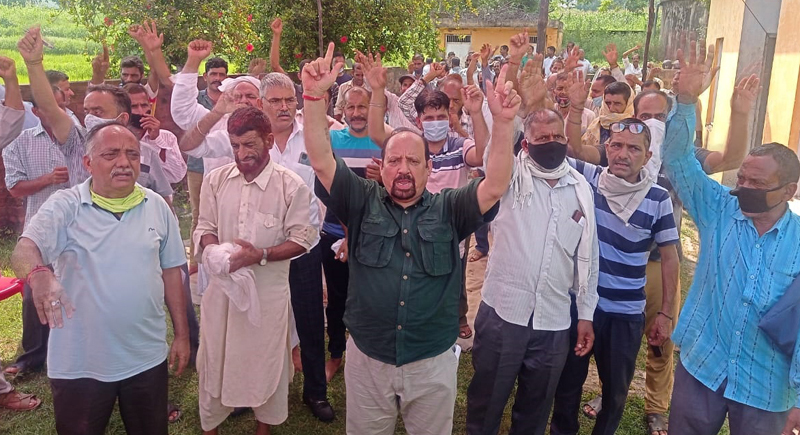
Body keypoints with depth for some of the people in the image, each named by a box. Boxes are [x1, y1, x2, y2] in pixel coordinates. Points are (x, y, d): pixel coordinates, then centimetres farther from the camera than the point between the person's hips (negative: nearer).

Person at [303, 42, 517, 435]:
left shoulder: (448, 209, -3)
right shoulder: (362, 202, -3)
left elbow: (496, 186, -17)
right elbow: (321, 161, -13)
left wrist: (503, 122, -29)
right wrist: (314, 96, -26)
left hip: (433, 364, 0)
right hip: (366, 361, 0)